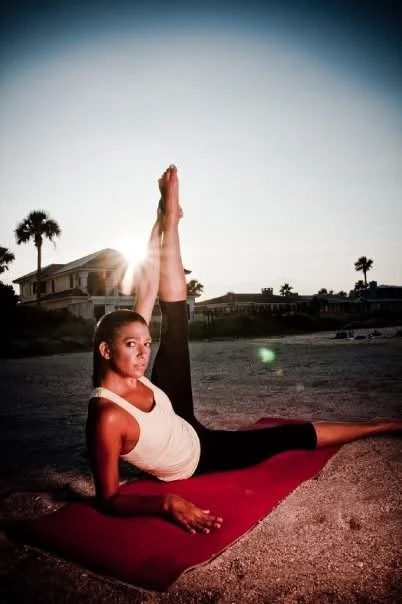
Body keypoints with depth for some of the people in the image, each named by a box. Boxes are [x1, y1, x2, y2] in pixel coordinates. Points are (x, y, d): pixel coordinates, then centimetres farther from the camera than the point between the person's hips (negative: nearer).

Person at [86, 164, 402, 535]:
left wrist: (167, 219, -25)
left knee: (175, 315, -12)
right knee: (294, 436, 3)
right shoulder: (107, 417, -41)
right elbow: (109, 499, -31)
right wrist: (168, 502, -47)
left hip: (187, 432, 5)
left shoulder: (129, 375, -24)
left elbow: (147, 292, -25)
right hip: (196, 460, -5)